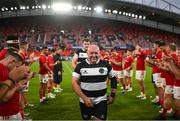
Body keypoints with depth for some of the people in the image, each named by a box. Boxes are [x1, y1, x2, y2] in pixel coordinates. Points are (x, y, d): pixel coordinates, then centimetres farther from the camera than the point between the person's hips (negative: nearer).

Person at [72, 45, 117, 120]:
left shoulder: (105, 65, -1)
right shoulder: (80, 66, -5)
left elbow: (113, 79, 12)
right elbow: (74, 83, -8)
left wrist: (112, 95, 8)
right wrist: (84, 98, -16)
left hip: (101, 101, 0)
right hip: (85, 101, 0)